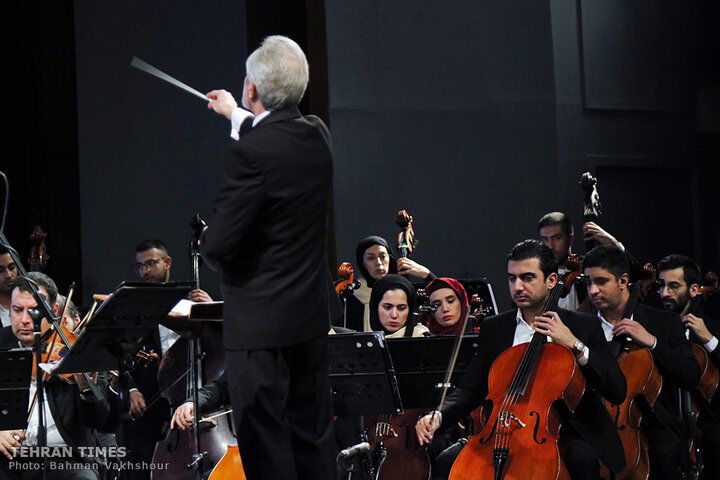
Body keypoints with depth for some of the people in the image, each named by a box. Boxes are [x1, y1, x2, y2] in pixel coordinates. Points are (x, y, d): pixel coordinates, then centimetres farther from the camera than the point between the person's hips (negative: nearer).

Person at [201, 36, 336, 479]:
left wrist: (207, 241, 1)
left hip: (260, 323, -8)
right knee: (314, 436, 15)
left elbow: (219, 245, -22)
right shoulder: (317, 135, 2)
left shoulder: (249, 152, -21)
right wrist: (237, 115, 43)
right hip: (312, 315, 8)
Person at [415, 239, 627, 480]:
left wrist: (576, 346, -16)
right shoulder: (493, 328, 13)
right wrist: (438, 416, -7)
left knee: (583, 459, -36)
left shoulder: (582, 326, 4)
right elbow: (471, 390, 13)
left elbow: (618, 390, -6)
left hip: (563, 435, -2)